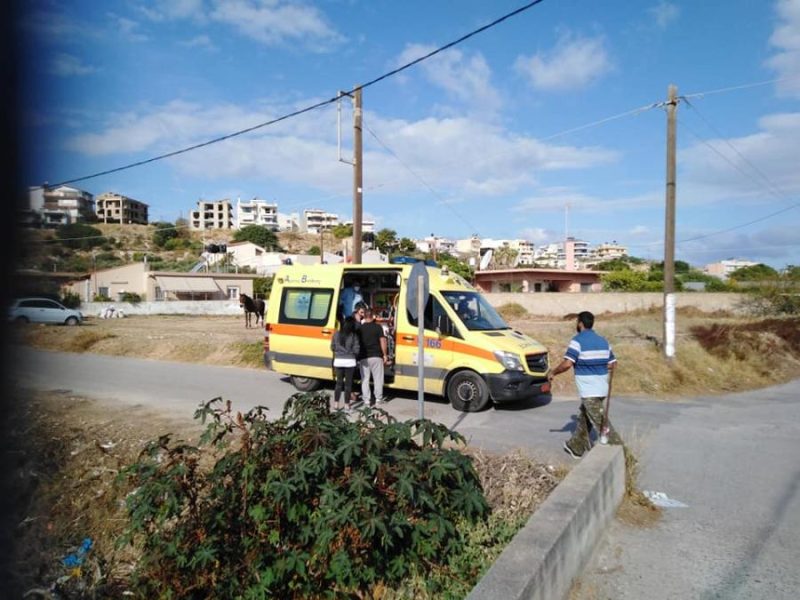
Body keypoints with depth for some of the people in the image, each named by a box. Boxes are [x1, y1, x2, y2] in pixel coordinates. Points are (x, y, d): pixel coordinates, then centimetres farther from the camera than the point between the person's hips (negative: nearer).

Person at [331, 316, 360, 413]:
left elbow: (332, 347, 5)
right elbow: (356, 350, -10)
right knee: (348, 383, 7)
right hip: (350, 361, -3)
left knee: (339, 382, 14)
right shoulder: (354, 335, -10)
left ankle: (336, 404, 13)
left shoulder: (336, 334, -2)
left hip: (338, 361, 3)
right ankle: (346, 405, 11)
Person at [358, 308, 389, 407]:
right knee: (378, 378, 8)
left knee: (365, 379, 8)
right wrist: (385, 355, 2)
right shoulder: (378, 327, -4)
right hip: (376, 356, -1)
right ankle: (378, 398, 10)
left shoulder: (360, 328, 1)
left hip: (363, 357, 1)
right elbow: (382, 341, -6)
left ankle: (366, 400, 7)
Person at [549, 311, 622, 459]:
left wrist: (553, 372, -5)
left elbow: (567, 364, -21)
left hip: (589, 391, -8)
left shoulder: (577, 341, -12)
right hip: (602, 389, 8)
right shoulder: (603, 341, 11)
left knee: (600, 422, -5)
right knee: (584, 418, 20)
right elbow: (613, 364, 13)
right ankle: (575, 447, 30)